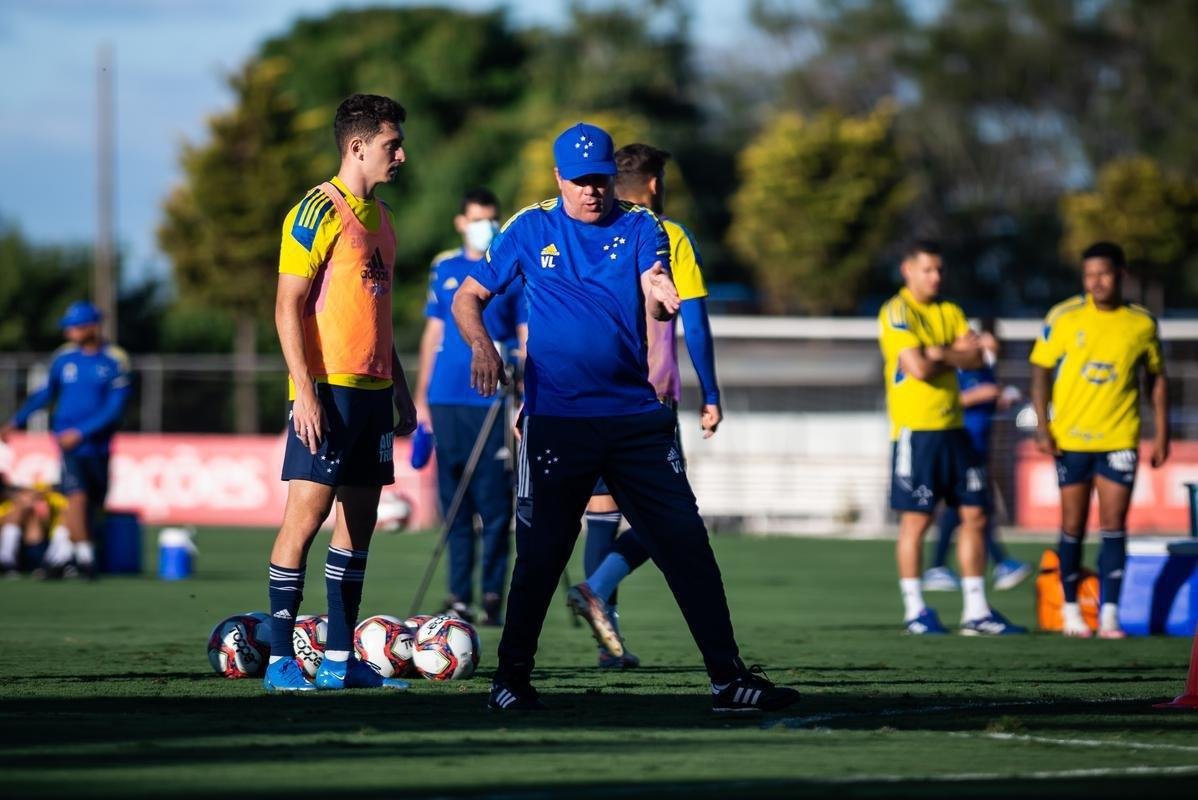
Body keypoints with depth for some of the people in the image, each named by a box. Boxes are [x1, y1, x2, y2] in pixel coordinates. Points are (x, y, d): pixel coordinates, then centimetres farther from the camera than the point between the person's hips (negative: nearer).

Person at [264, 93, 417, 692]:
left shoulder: (378, 215, 16)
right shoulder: (318, 212, -9)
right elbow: (288, 307, -12)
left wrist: (399, 389, 21)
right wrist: (305, 391, -19)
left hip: (372, 390, 9)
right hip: (328, 391, -9)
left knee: (359, 519, 7)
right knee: (306, 513, -10)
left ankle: (339, 659, 11)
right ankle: (281, 660, -8)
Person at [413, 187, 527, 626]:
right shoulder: (444, 269, 13)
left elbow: (527, 338, 3)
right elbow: (433, 333, 17)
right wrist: (422, 398, 12)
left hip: (492, 402, -3)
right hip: (447, 400, 3)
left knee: (494, 504, -6)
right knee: (454, 503, 4)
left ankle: (492, 595, -3)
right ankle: (459, 595, 8)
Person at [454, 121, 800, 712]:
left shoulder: (641, 228, 5)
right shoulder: (530, 230, 5)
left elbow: (656, 297, -11)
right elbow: (468, 297, 8)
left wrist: (662, 297, -36)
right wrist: (481, 345, -12)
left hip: (636, 415, 1)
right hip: (556, 419, -1)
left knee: (687, 544, -2)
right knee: (540, 553, -1)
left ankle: (727, 678, 1)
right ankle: (511, 678, 15)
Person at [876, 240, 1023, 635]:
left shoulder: (950, 312, 14)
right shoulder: (897, 312, -8)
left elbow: (975, 358, 2)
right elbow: (919, 368, -18)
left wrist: (940, 353, -13)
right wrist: (957, 354, -2)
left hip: (952, 429, 7)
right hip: (915, 430, -7)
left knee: (974, 515, 5)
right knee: (916, 520, -3)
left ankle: (976, 611, 9)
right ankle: (915, 611, 4)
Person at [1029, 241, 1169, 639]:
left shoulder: (1142, 323, 1)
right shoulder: (1064, 317, -3)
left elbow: (1157, 378, 11)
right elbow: (1041, 370, 1)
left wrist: (1161, 434, 6)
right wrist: (1042, 426, -7)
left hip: (1119, 439, 0)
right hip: (1071, 438, 0)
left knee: (1113, 527, -4)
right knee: (1073, 526, 5)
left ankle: (1109, 614, -3)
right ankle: (1071, 610, 15)